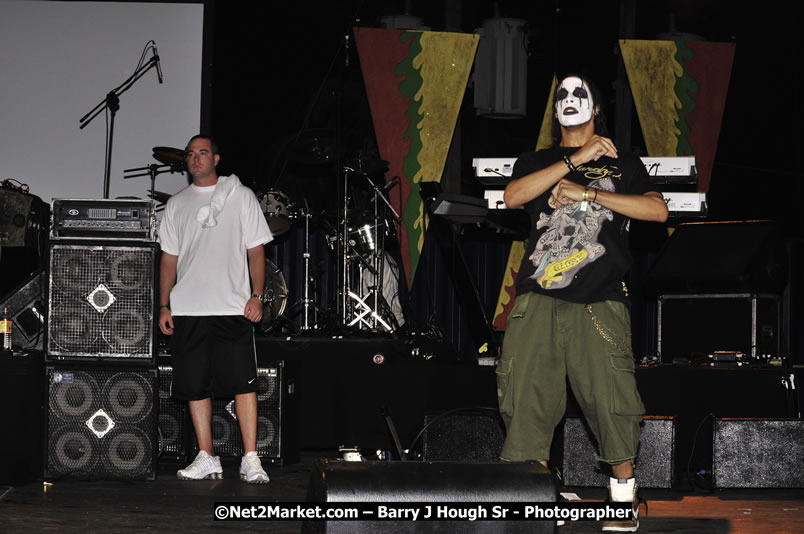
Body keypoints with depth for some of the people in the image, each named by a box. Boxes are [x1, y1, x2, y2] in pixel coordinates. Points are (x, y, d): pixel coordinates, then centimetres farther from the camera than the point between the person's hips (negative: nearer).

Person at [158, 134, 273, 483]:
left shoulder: (240, 196, 7)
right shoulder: (177, 204, 15)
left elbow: (256, 249, 5)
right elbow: (169, 257, 16)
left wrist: (257, 295, -6)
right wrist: (164, 306, 8)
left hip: (233, 307, -3)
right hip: (188, 309, 3)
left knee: (244, 382, -9)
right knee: (196, 385, 3)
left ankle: (250, 459, -6)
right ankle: (206, 458, 10)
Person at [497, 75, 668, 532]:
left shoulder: (623, 163, 19)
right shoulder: (535, 162, 22)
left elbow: (657, 210, 2)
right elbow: (512, 197, -1)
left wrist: (587, 193, -5)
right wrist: (577, 159, -5)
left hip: (598, 301, -1)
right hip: (538, 297, 2)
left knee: (611, 397, -9)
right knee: (528, 397, -6)